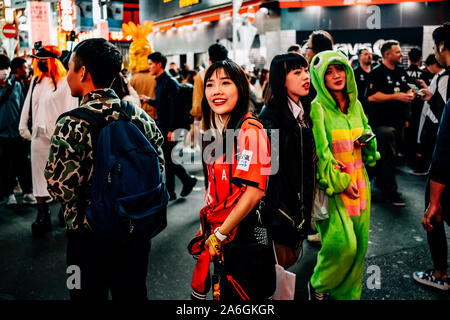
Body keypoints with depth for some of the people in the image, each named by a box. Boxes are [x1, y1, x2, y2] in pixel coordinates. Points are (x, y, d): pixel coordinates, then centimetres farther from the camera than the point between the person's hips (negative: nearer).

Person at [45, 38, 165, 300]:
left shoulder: (72, 124, -19)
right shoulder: (141, 116, -3)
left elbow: (61, 188, -22)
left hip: (88, 236, -4)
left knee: (90, 294, 15)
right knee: (133, 293, 22)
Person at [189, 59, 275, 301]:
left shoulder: (250, 131, -17)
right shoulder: (217, 132, 9)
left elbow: (255, 191, -23)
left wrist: (220, 235, -16)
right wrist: (207, 227, 10)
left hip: (244, 238, -8)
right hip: (216, 236, 8)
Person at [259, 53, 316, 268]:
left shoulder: (304, 112, 9)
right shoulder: (271, 115, -16)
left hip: (301, 199, 8)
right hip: (280, 199, -8)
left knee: (292, 257, 16)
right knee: (281, 261, 2)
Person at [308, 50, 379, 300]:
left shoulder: (356, 105, 10)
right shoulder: (317, 109, -10)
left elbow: (368, 139, 21)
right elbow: (320, 152, -14)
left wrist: (367, 141, -2)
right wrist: (340, 183, -15)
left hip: (359, 183, 6)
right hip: (332, 185, -6)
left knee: (360, 243, 7)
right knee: (342, 244, -11)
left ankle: (349, 293, 26)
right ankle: (317, 286, 16)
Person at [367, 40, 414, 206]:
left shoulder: (402, 72, 15)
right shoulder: (377, 72, -10)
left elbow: (406, 90, 29)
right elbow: (372, 96, -19)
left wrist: (409, 94, 5)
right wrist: (396, 96, -20)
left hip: (398, 122, 8)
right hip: (383, 122, -8)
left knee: (392, 155, 15)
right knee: (388, 157, -7)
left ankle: (380, 181, 31)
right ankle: (391, 192, -2)